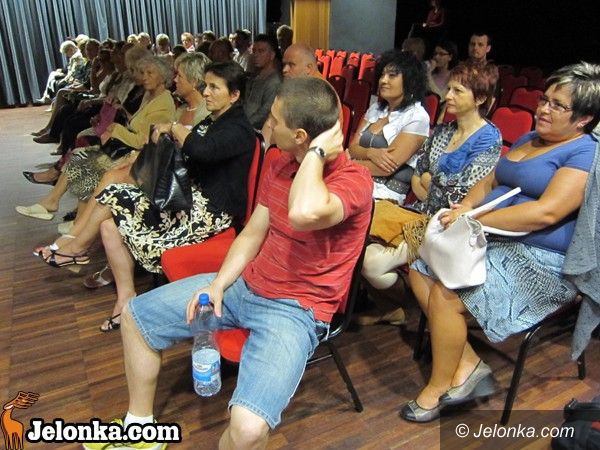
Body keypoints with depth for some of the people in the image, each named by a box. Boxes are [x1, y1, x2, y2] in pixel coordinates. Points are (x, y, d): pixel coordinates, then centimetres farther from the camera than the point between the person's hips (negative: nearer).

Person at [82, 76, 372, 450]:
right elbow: (253, 233, 11)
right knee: (136, 315, 14)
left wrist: (317, 152, -26)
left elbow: (305, 214, -43)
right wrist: (219, 283, -2)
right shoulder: (282, 165, 5)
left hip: (297, 309, -7)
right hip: (246, 285, 8)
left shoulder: (354, 180, -19)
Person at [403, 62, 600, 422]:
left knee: (446, 294, -24)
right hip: (495, 241, 9)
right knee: (421, 270, -7)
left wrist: (474, 220, -22)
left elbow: (546, 212, -23)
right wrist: (466, 207, -3)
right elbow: (490, 182, 20)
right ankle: (469, 363, -3)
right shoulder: (528, 139, 18)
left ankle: (438, 387, -2)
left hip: (540, 260, -9)